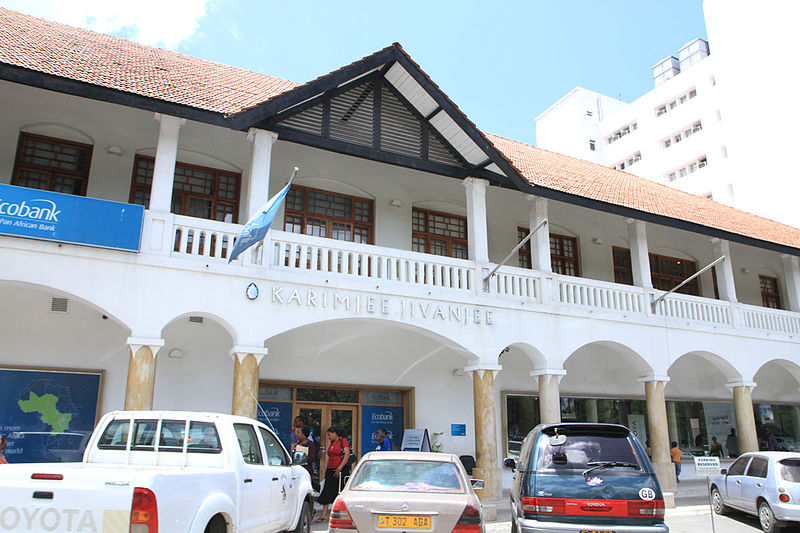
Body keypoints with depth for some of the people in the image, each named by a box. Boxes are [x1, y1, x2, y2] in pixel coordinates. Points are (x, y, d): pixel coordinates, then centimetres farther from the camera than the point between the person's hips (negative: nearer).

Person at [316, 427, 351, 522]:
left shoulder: (343, 441, -6)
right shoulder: (331, 443, 17)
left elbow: (347, 455, -15)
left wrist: (340, 468, -20)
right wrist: (326, 469, 14)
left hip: (341, 471, -6)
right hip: (330, 470, 6)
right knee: (327, 492, -2)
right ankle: (324, 515, -2)